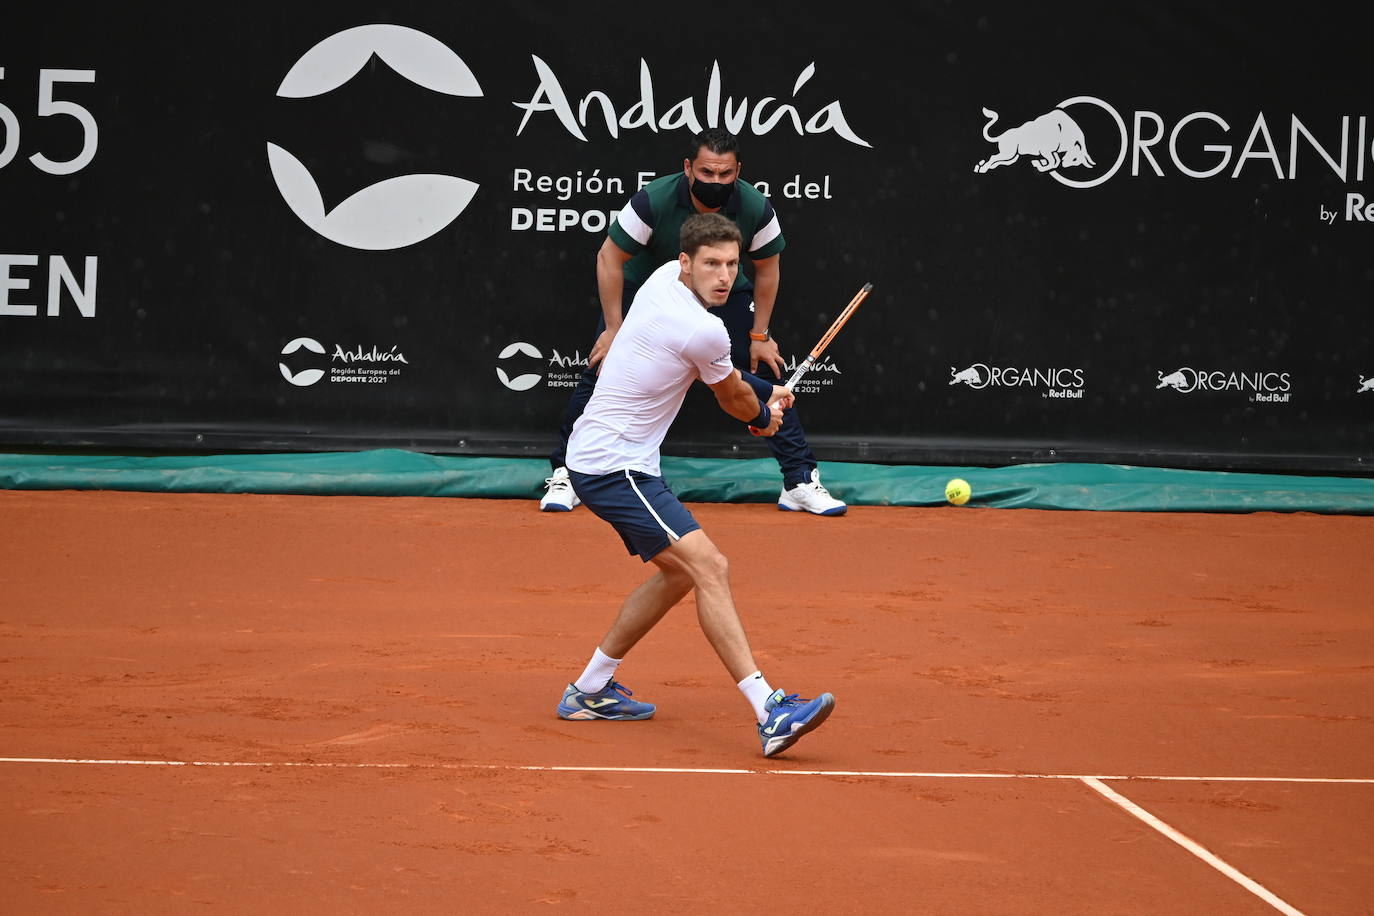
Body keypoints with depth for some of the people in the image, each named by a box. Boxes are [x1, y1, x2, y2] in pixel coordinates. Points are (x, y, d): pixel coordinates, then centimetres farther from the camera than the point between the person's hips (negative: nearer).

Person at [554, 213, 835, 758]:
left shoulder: (665, 278, 7)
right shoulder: (703, 333, -20)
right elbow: (735, 400, 3)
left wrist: (762, 400, 20)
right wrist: (765, 415, 25)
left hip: (600, 460, 11)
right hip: (614, 467, -11)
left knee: (679, 571, 20)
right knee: (708, 566, -20)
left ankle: (589, 691, 27)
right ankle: (769, 712, -31)